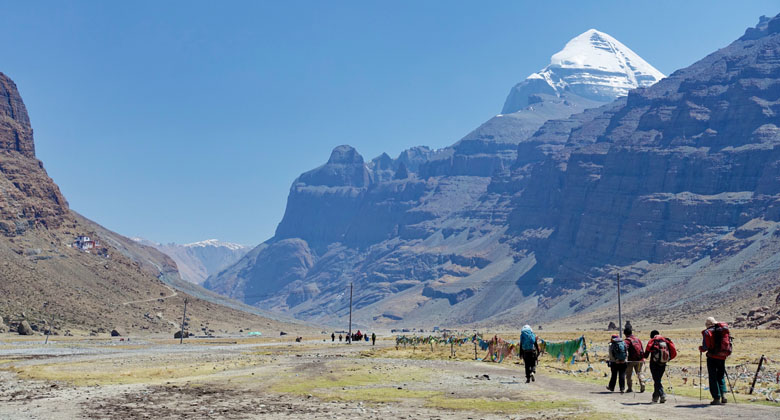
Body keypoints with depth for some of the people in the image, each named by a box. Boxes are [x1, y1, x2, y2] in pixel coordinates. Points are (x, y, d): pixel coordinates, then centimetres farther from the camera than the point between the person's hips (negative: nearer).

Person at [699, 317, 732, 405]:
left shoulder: (707, 332, -6)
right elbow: (729, 343, 9)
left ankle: (716, 398, 1)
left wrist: (700, 348, 10)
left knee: (713, 378, 4)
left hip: (712, 357, -4)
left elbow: (705, 347, -11)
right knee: (721, 376, 18)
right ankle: (723, 395, 0)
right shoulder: (724, 330, 8)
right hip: (722, 357, 4)